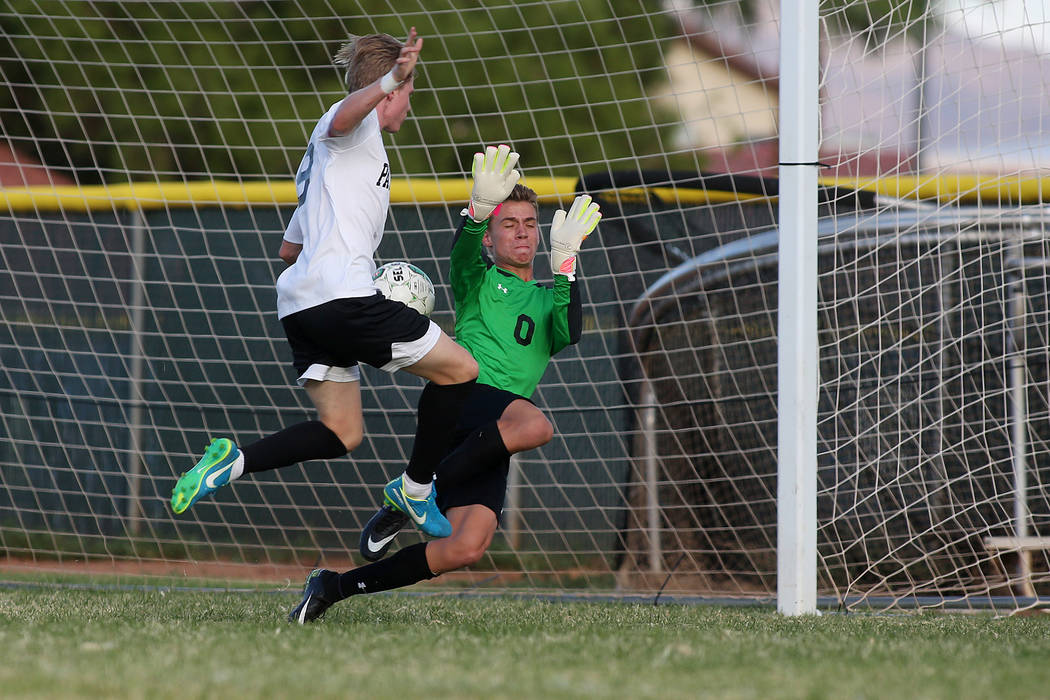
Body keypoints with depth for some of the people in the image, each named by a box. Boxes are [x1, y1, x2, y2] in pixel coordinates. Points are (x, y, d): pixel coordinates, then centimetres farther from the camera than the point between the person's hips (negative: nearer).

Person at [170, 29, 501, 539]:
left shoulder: (326, 154, 32)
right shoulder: (357, 127, 3)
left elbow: (290, 248, 36)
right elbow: (343, 118, -26)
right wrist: (393, 78, -41)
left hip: (300, 305, 10)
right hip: (341, 295, -10)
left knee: (342, 434, 6)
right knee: (459, 369, 0)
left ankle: (236, 460, -10)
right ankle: (416, 488, 7)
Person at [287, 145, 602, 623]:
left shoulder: (548, 301, 26)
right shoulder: (479, 282, 16)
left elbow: (569, 333, 3)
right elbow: (461, 256, -9)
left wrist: (564, 261, -4)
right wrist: (478, 212, -29)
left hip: (492, 439, 4)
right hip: (461, 395, -4)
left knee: (467, 547, -16)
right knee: (535, 426, -37)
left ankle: (335, 587, -4)